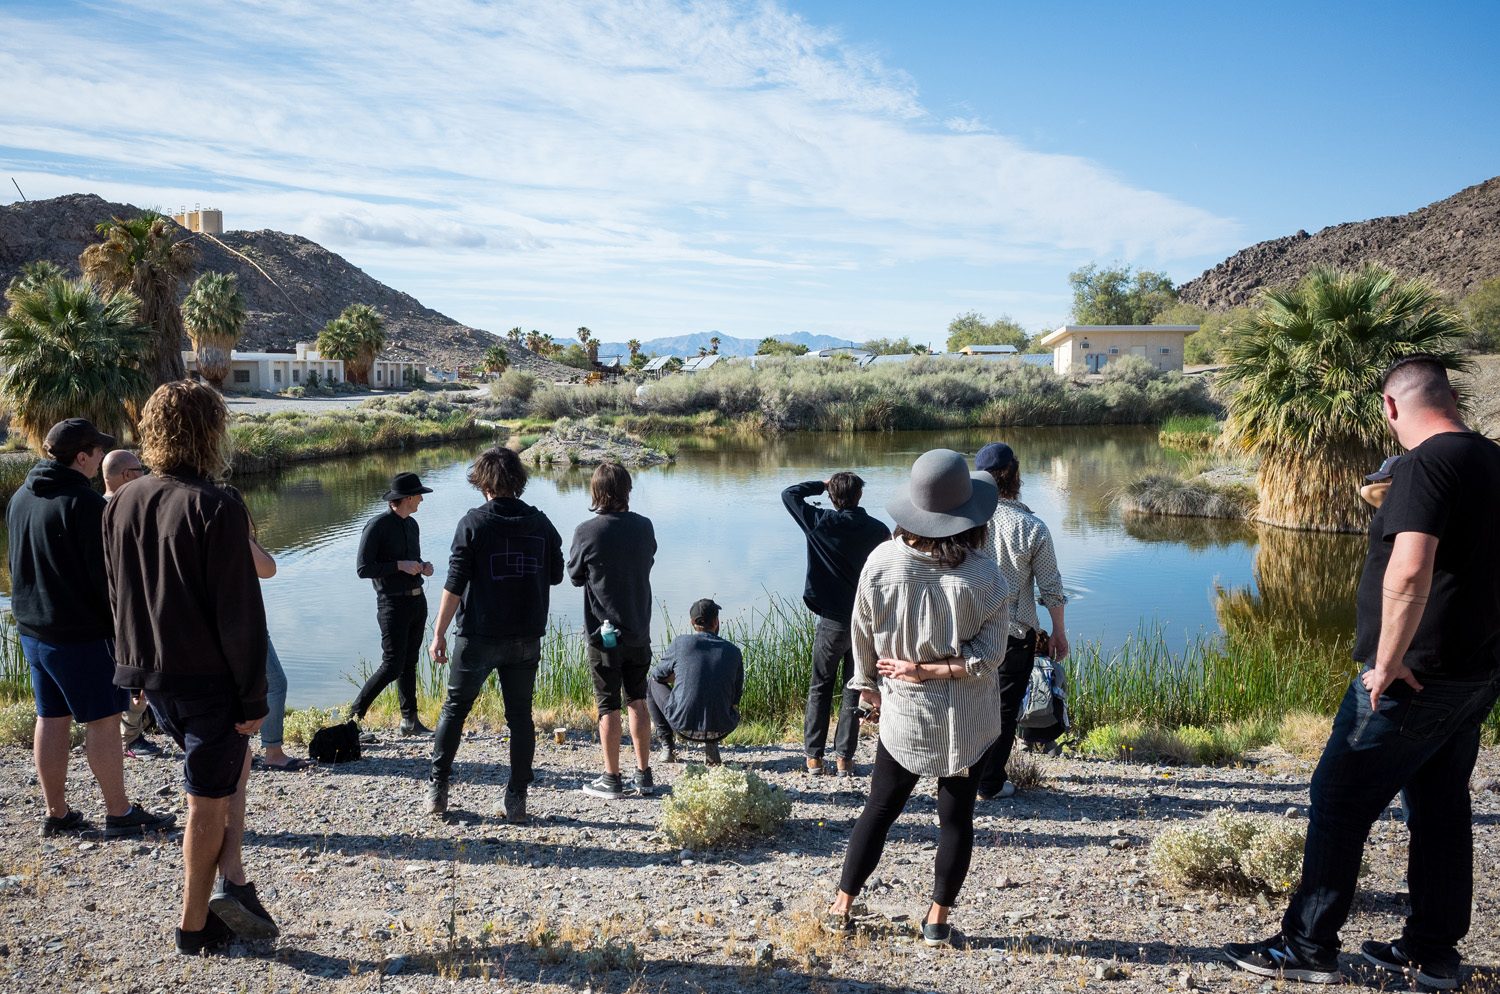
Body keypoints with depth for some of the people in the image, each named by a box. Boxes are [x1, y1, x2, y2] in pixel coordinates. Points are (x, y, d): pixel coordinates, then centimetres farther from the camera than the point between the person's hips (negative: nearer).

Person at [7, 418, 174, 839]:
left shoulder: (20, 498, 8)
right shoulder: (85, 503, -19)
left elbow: (21, 564, 17)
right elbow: (107, 576, -19)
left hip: (32, 628, 9)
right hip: (82, 632, -8)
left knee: (51, 719, 14)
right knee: (104, 720, 1)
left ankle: (56, 813, 23)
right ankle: (119, 813, 9)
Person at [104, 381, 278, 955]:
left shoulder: (121, 503, 3)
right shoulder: (216, 509, -19)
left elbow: (119, 597, 13)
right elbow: (240, 614, -20)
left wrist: (138, 665, 21)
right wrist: (253, 697, -13)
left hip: (149, 673, 7)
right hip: (208, 676, -7)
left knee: (231, 763, 24)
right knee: (208, 801, 7)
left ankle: (231, 881, 16)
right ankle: (195, 925, 19)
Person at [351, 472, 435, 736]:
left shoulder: (412, 525, 13)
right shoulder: (377, 526, -12)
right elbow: (363, 569, -15)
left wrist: (423, 567, 5)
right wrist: (400, 565, -19)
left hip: (417, 601, 8)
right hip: (393, 603, -7)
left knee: (409, 664, 12)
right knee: (392, 666, -9)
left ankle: (410, 720, 19)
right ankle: (354, 715, 5)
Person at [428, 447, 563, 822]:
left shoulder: (474, 523, -9)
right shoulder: (540, 523, 2)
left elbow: (455, 584, -11)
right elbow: (556, 575, 11)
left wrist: (439, 633, -4)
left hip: (479, 636, -3)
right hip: (526, 639, 3)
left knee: (454, 709, 14)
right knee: (520, 716, 9)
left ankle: (437, 789, 19)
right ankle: (516, 799, 12)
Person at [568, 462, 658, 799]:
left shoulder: (587, 531, -14)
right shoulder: (644, 527, -3)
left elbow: (575, 575, -1)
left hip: (604, 632, -3)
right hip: (639, 630, 4)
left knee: (609, 707, 5)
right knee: (638, 702, 14)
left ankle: (611, 779, 13)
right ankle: (644, 776, 19)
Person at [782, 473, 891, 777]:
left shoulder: (821, 522, -10)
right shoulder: (878, 530, -3)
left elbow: (789, 494, 1)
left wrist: (821, 485, 9)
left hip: (832, 620, -2)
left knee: (820, 688, 12)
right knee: (853, 690, 10)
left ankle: (814, 755, 13)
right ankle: (844, 757, 12)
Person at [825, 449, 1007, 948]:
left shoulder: (882, 562, -13)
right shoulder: (982, 576, -18)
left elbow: (863, 637, -2)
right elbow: (987, 658, -17)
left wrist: (869, 687, 13)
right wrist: (929, 670, -10)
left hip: (903, 713, 2)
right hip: (966, 721, -1)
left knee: (880, 808, 16)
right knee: (956, 817, 14)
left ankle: (841, 908, 25)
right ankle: (937, 921, 25)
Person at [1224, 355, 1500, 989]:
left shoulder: (1425, 464, -18)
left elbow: (1410, 570, -30)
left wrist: (1388, 662, -22)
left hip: (1414, 676, -9)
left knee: (1339, 802, 1)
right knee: (1441, 808, 16)